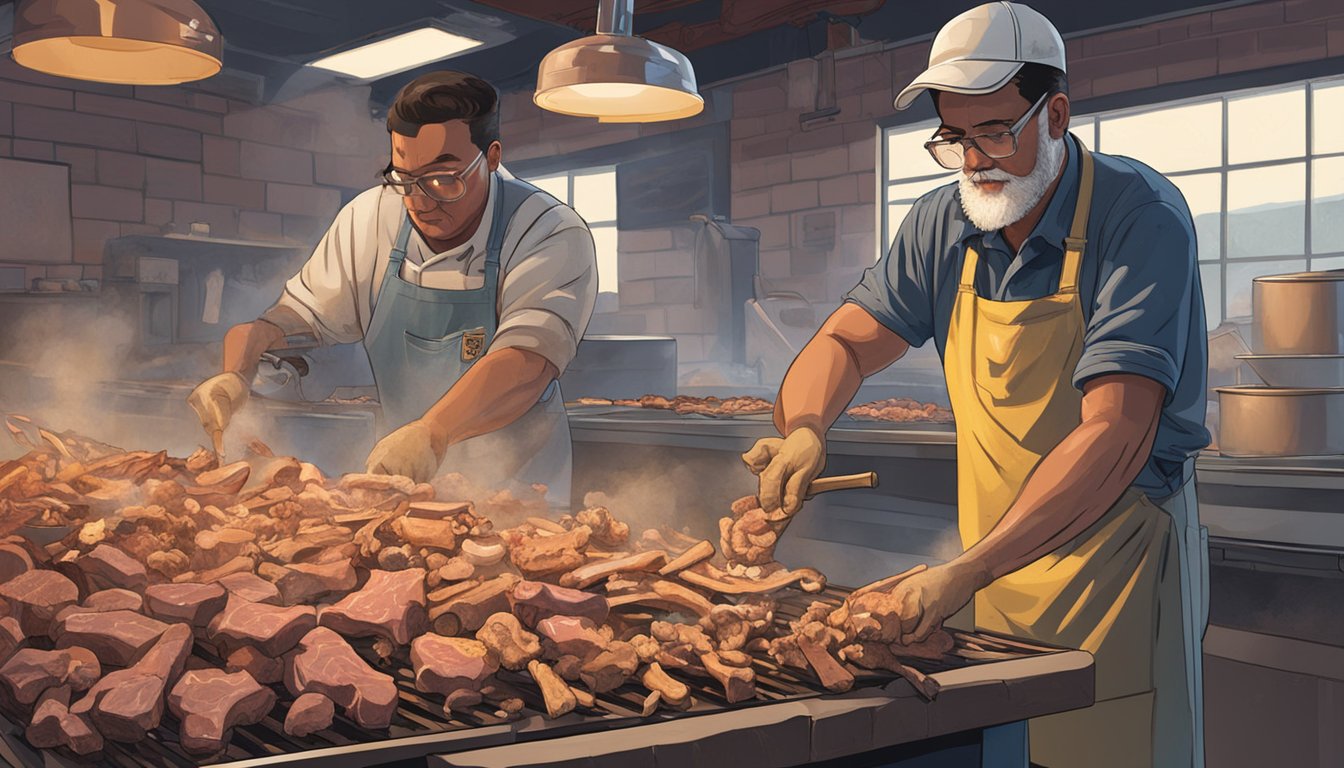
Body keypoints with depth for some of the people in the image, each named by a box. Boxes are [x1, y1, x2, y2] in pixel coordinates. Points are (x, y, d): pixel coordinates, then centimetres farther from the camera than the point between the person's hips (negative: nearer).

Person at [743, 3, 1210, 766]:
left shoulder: (1140, 216, -18)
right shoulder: (946, 223, 0)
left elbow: (1116, 437, -26)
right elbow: (847, 341, 6)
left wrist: (966, 571, -33)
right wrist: (804, 428, -17)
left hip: (1117, 566, -5)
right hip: (992, 569, 5)